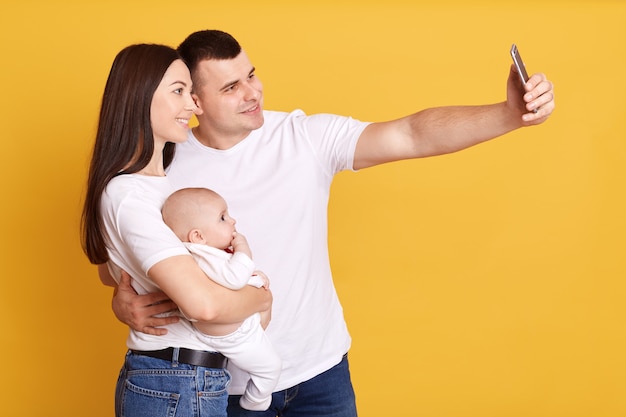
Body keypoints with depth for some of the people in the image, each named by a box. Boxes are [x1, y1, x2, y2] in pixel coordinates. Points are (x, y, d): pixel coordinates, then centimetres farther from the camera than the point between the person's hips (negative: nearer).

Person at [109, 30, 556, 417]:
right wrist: (124, 302, -19)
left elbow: (412, 135, -20)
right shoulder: (165, 171, -9)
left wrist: (510, 113, -33)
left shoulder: (308, 137, -10)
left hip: (319, 368, 1)